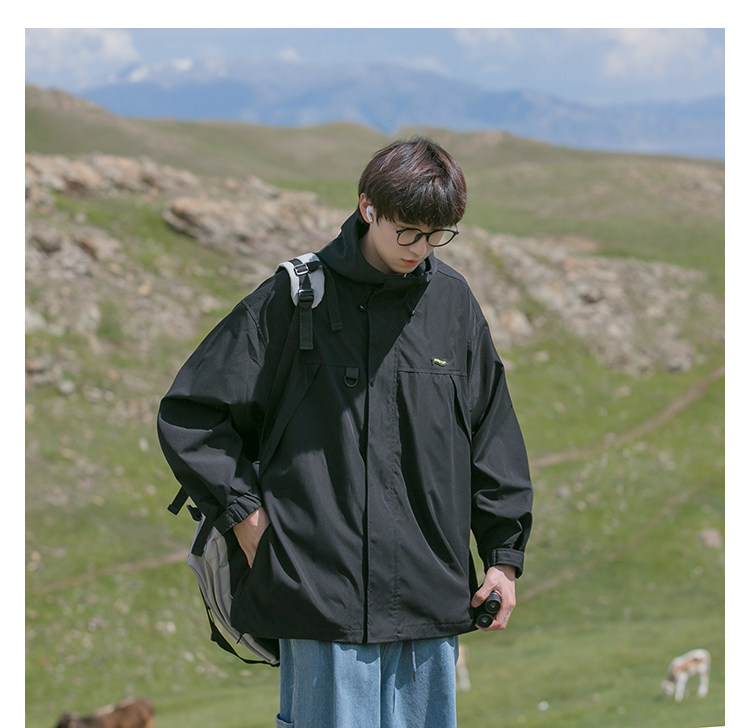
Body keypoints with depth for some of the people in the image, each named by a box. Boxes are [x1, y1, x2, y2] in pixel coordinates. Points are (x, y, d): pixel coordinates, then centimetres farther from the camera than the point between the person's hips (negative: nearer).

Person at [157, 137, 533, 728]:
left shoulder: (453, 302, 8)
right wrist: (246, 519, -4)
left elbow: (493, 434, 16)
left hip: (432, 594, 4)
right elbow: (189, 415, 2)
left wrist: (505, 556, 14)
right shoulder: (295, 299, -3)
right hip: (320, 588, -4)